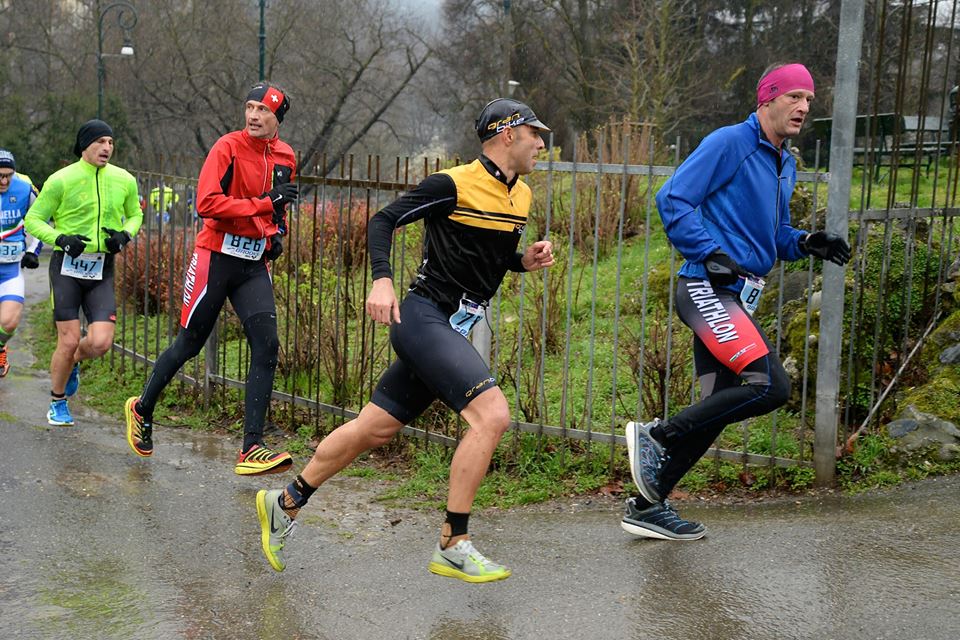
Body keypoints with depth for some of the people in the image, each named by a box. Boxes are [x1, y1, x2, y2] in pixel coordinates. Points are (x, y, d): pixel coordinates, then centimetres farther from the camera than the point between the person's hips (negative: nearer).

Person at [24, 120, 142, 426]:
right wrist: (61, 239, -18)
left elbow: (135, 214, 20)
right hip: (67, 266, -3)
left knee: (101, 342, -10)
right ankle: (57, 403, 19)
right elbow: (32, 220, -1)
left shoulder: (124, 180, 3)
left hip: (102, 269, 3)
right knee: (69, 341, -5)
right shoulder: (61, 180, -7)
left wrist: (125, 234, -2)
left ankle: (72, 363, 27)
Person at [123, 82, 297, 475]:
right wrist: (264, 203, -23)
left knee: (266, 347, -9)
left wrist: (275, 233, 9)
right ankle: (142, 409, 32)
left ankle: (251, 449, -7)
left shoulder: (285, 158, 10)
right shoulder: (228, 147, -10)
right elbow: (207, 204, -21)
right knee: (189, 344, 5)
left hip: (254, 264, 5)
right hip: (216, 257, -5)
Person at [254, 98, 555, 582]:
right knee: (492, 414, -21)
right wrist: (382, 281, -22)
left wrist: (526, 260, 5)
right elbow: (383, 220, -8)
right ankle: (453, 547, -13)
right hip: (423, 317, -9)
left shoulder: (520, 196, 13)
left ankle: (285, 504, 27)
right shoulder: (453, 184, -12)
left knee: (374, 429, 12)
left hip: (452, 330, 9)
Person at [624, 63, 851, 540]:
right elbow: (673, 198, -12)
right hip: (706, 287, -10)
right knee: (771, 386, -20)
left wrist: (806, 243, 8)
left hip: (734, 298, 10)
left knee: (718, 406, 9)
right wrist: (710, 253, -19)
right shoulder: (729, 143, -6)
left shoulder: (785, 164, 21)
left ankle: (646, 506, 18)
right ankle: (658, 435, -8)